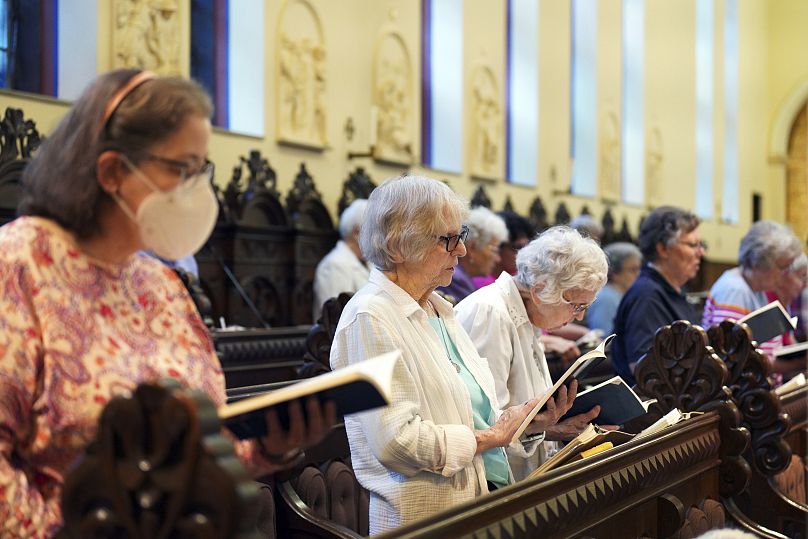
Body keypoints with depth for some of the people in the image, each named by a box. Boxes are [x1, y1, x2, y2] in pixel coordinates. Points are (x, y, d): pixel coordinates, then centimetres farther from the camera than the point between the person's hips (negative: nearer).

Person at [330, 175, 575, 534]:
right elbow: (396, 439, -24)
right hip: (423, 518, -8)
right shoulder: (370, 319, -15)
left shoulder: (438, 309, 12)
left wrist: (528, 423, -2)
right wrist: (491, 436, -14)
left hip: (484, 501, 8)